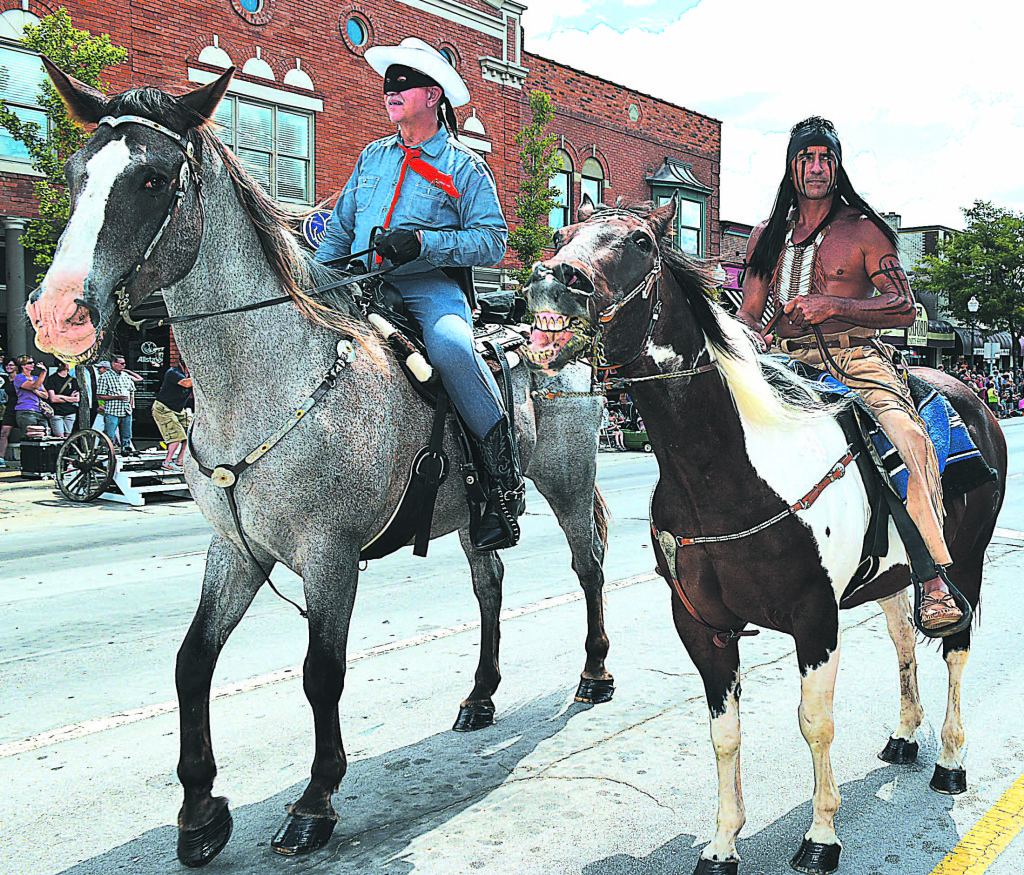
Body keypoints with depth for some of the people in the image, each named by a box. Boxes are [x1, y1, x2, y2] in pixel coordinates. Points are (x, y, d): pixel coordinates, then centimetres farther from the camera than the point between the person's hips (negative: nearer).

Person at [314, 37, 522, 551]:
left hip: (430, 287, -5)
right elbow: (339, 229, 26)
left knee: (450, 346, -37)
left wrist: (424, 242, -15)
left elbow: (492, 242, -1)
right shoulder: (372, 157, 22)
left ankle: (505, 477, -26)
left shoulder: (465, 167, 7)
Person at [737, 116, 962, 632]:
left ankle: (935, 575, -25)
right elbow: (747, 314, 16)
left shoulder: (864, 229, 5)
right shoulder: (766, 236, 17)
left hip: (857, 359, -4)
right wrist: (751, 338, -10)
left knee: (910, 439, -30)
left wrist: (833, 306, -17)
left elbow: (904, 309, -2)